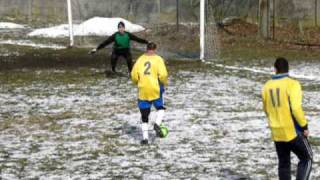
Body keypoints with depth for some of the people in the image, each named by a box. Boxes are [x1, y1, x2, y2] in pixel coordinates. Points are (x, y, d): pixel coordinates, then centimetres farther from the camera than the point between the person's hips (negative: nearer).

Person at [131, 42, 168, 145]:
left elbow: (134, 75, 3)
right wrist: (164, 83, 6)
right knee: (160, 108, 22)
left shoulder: (140, 59, 5)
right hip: (155, 90, -2)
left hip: (143, 91, 2)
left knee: (144, 116, 9)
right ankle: (157, 124, -5)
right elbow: (163, 75, -13)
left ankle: (145, 137, 2)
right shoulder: (158, 59, -3)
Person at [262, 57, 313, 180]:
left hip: (276, 133, 5)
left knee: (283, 163, 16)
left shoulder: (267, 86, 4)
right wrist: (304, 126, -10)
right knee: (306, 159, 9)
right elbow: (296, 108, -21)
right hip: (293, 131, -5)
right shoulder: (292, 84, -13)